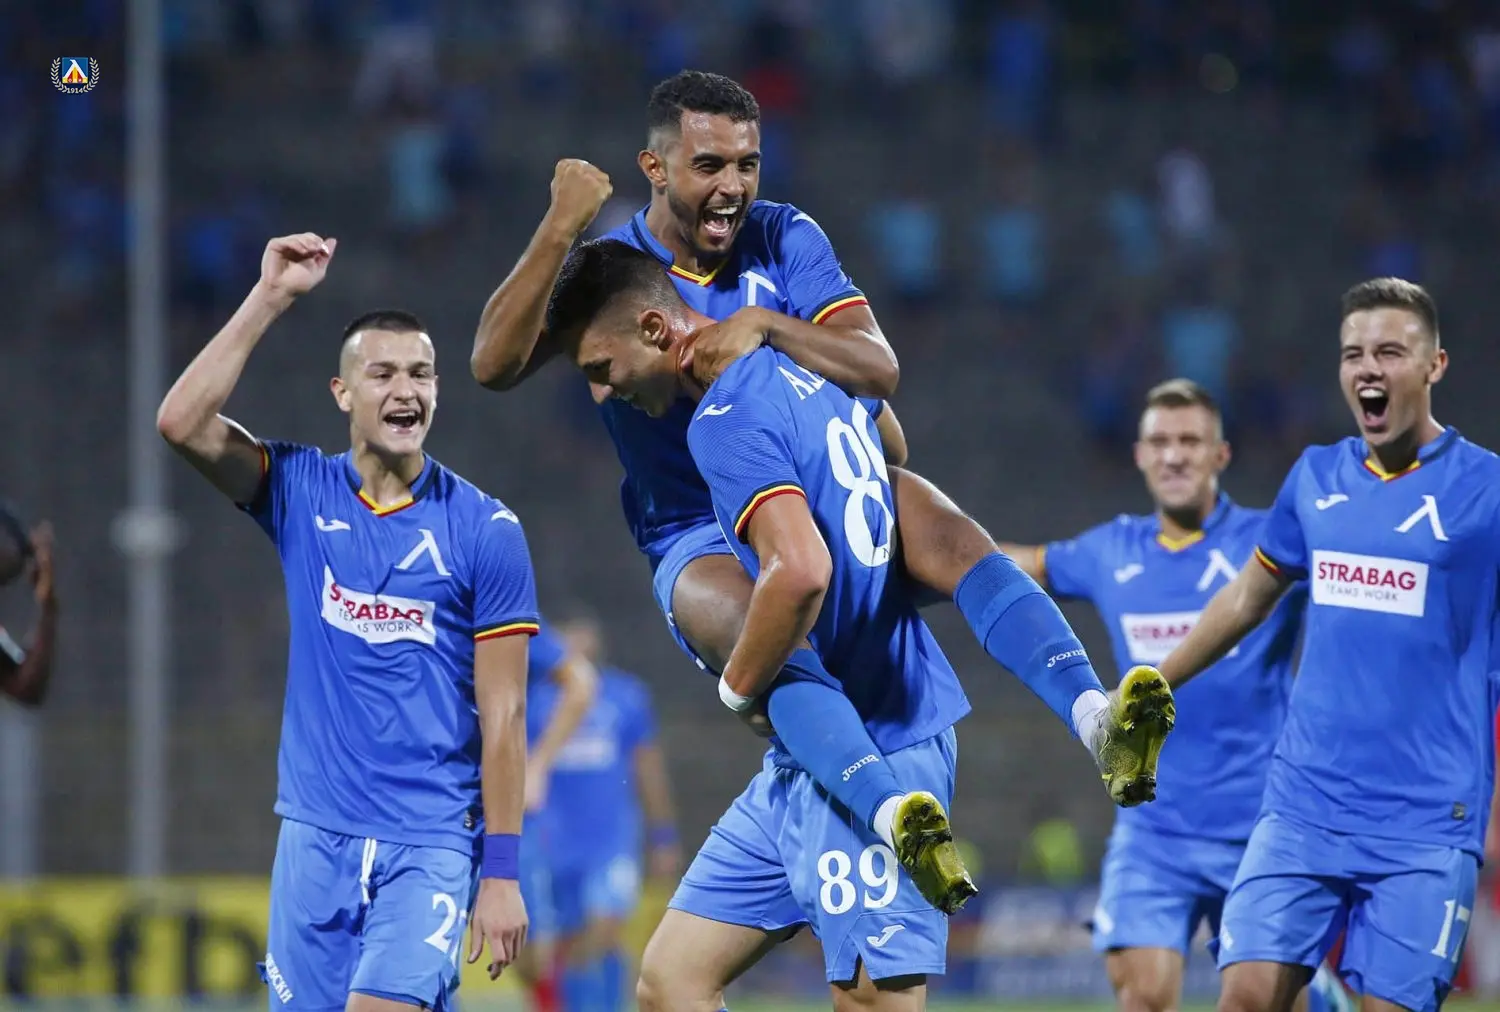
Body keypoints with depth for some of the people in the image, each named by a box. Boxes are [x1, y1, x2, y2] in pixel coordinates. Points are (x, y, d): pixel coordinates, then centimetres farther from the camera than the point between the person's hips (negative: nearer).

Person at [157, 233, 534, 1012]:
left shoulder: (486, 529, -3)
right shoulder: (299, 490, 4)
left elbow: (503, 714, -2)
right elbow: (183, 422, -13)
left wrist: (502, 872, -4)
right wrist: (269, 299, -14)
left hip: (432, 843, -3)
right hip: (315, 834, 3)